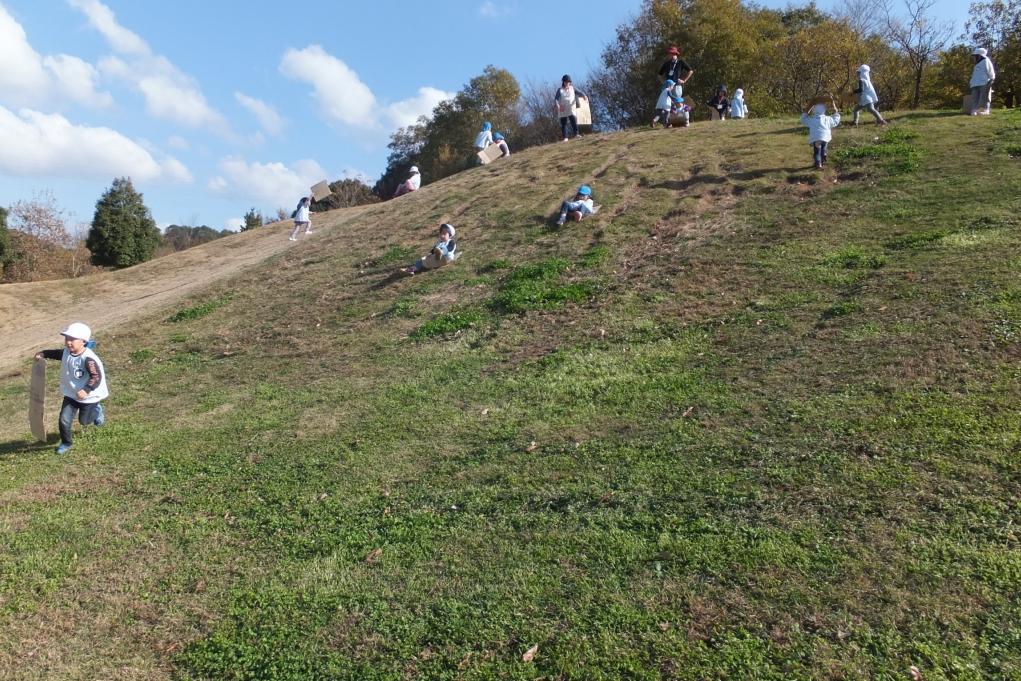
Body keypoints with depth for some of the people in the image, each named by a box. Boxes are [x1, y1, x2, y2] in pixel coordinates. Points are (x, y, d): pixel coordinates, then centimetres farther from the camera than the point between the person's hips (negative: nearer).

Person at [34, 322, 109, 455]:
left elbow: (97, 376, -33)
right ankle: (66, 443, 23)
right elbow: (57, 353, 19)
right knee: (64, 421, 1)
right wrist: (43, 354, 8)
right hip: (71, 394, 6)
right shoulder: (66, 352, -7)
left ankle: (96, 409, 46)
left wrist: (86, 390, -42)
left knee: (84, 421, 15)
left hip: (88, 397, -6)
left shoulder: (88, 359, -31)